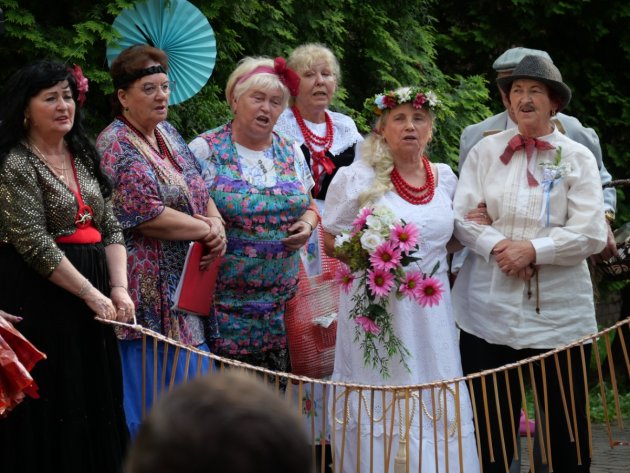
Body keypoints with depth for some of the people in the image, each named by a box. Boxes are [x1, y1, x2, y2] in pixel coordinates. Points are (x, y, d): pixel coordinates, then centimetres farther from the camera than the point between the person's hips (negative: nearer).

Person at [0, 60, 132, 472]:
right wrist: (91, 294, -16)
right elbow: (35, 244, -16)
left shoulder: (84, 156, 12)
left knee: (97, 404, 9)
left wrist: (119, 287, -5)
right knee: (52, 412, -2)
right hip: (40, 297, -7)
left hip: (93, 289, 7)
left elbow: (111, 228, 10)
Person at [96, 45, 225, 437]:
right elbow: (146, 215, -21)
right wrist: (206, 229, -11)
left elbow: (201, 191, 17)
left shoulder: (168, 134, 14)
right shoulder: (116, 146, -12)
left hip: (188, 285, 8)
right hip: (152, 292, -8)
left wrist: (217, 224, -5)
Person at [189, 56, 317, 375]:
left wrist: (307, 224, 1)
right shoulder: (205, 149, -2)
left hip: (282, 298, 4)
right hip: (226, 297, -4)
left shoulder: (291, 152, 12)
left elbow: (309, 206, 22)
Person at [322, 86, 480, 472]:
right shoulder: (357, 178, -3)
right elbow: (331, 240, 0)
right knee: (382, 406, -2)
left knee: (434, 407, 4)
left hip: (430, 310, 4)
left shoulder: (445, 178, 10)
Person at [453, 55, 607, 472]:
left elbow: (591, 233, -7)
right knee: (489, 427, 7)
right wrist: (496, 246, -16)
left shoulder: (578, 158, 1)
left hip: (558, 315, -1)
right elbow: (463, 216, 1)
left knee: (567, 426, 8)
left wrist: (534, 250, -16)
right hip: (489, 312, 1)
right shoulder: (486, 150, 6)